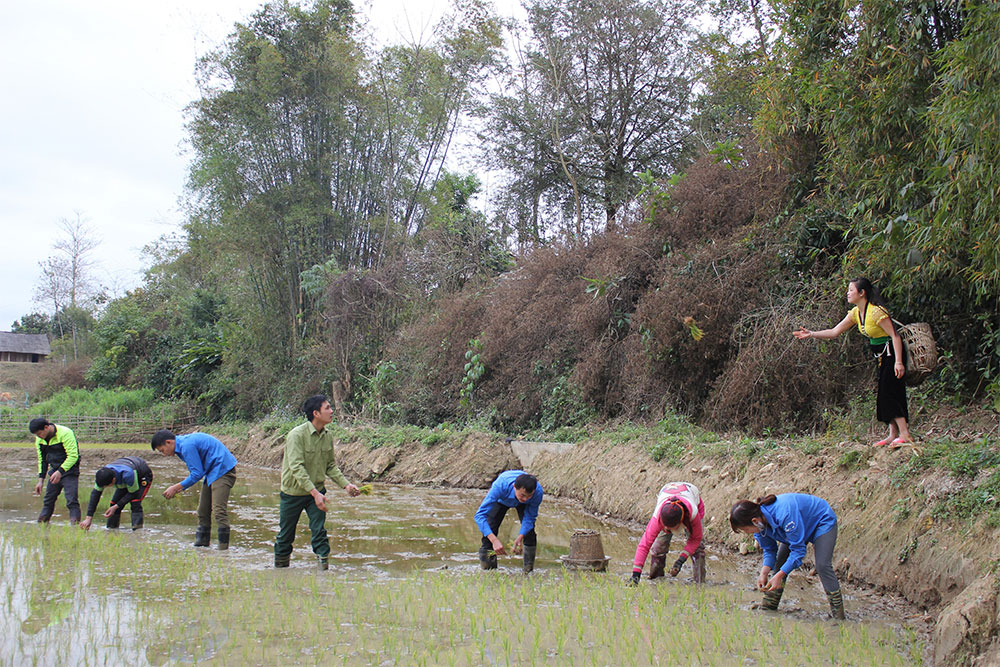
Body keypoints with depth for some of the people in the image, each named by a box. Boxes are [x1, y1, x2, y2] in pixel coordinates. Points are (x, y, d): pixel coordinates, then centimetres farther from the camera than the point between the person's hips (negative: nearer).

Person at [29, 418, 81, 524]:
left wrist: (60, 471, -30)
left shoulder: (65, 433, -22)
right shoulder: (39, 439, 1)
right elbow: (42, 460, 12)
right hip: (55, 471, 7)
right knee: (48, 500, 9)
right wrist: (40, 480, 7)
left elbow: (73, 456, -24)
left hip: (69, 470, -7)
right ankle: (41, 524, 19)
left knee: (71, 500, -14)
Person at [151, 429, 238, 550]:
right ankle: (201, 544, 21)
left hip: (223, 471, -11)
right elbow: (197, 471, 18)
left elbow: (197, 473, -19)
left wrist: (176, 487, -10)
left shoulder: (187, 446, -19)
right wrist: (180, 488, 8)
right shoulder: (183, 444, 13)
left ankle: (223, 548, -17)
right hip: (212, 472, 11)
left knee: (219, 511, -17)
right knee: (203, 510, 13)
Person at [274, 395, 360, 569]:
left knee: (320, 532, -6)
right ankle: (280, 570, 28)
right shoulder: (297, 435, -22)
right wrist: (315, 493, -34)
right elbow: (296, 467, -28)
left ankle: (324, 568, -1)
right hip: (293, 492, -4)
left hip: (317, 492, 4)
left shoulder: (328, 436, -2)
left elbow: (331, 465, 8)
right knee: (286, 535, 9)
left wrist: (346, 485, -6)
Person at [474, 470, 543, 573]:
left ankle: (529, 571, -3)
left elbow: (530, 518, -24)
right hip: (501, 499, -1)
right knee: (489, 530, -15)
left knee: (529, 530, -17)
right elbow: (480, 515, -48)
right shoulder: (500, 486, -48)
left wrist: (520, 537, -40)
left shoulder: (538, 491, -41)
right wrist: (494, 540, -58)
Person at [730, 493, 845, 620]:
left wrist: (779, 575, -37)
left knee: (822, 565, -22)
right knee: (780, 563, 0)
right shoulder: (760, 522, -19)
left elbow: (798, 549, -36)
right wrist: (764, 573, -23)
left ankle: (838, 616, -16)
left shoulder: (784, 514, -44)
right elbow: (769, 550, -6)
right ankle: (768, 608, 9)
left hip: (823, 520, -8)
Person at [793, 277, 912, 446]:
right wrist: (811, 334, 2)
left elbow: (895, 335, -22)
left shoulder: (876, 311, -21)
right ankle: (893, 434, 10)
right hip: (883, 357, 9)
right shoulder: (856, 313, 6)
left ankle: (904, 434, -10)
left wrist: (898, 362, -27)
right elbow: (835, 332, 10)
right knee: (884, 394, 7)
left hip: (892, 354, -9)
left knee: (890, 392, -12)